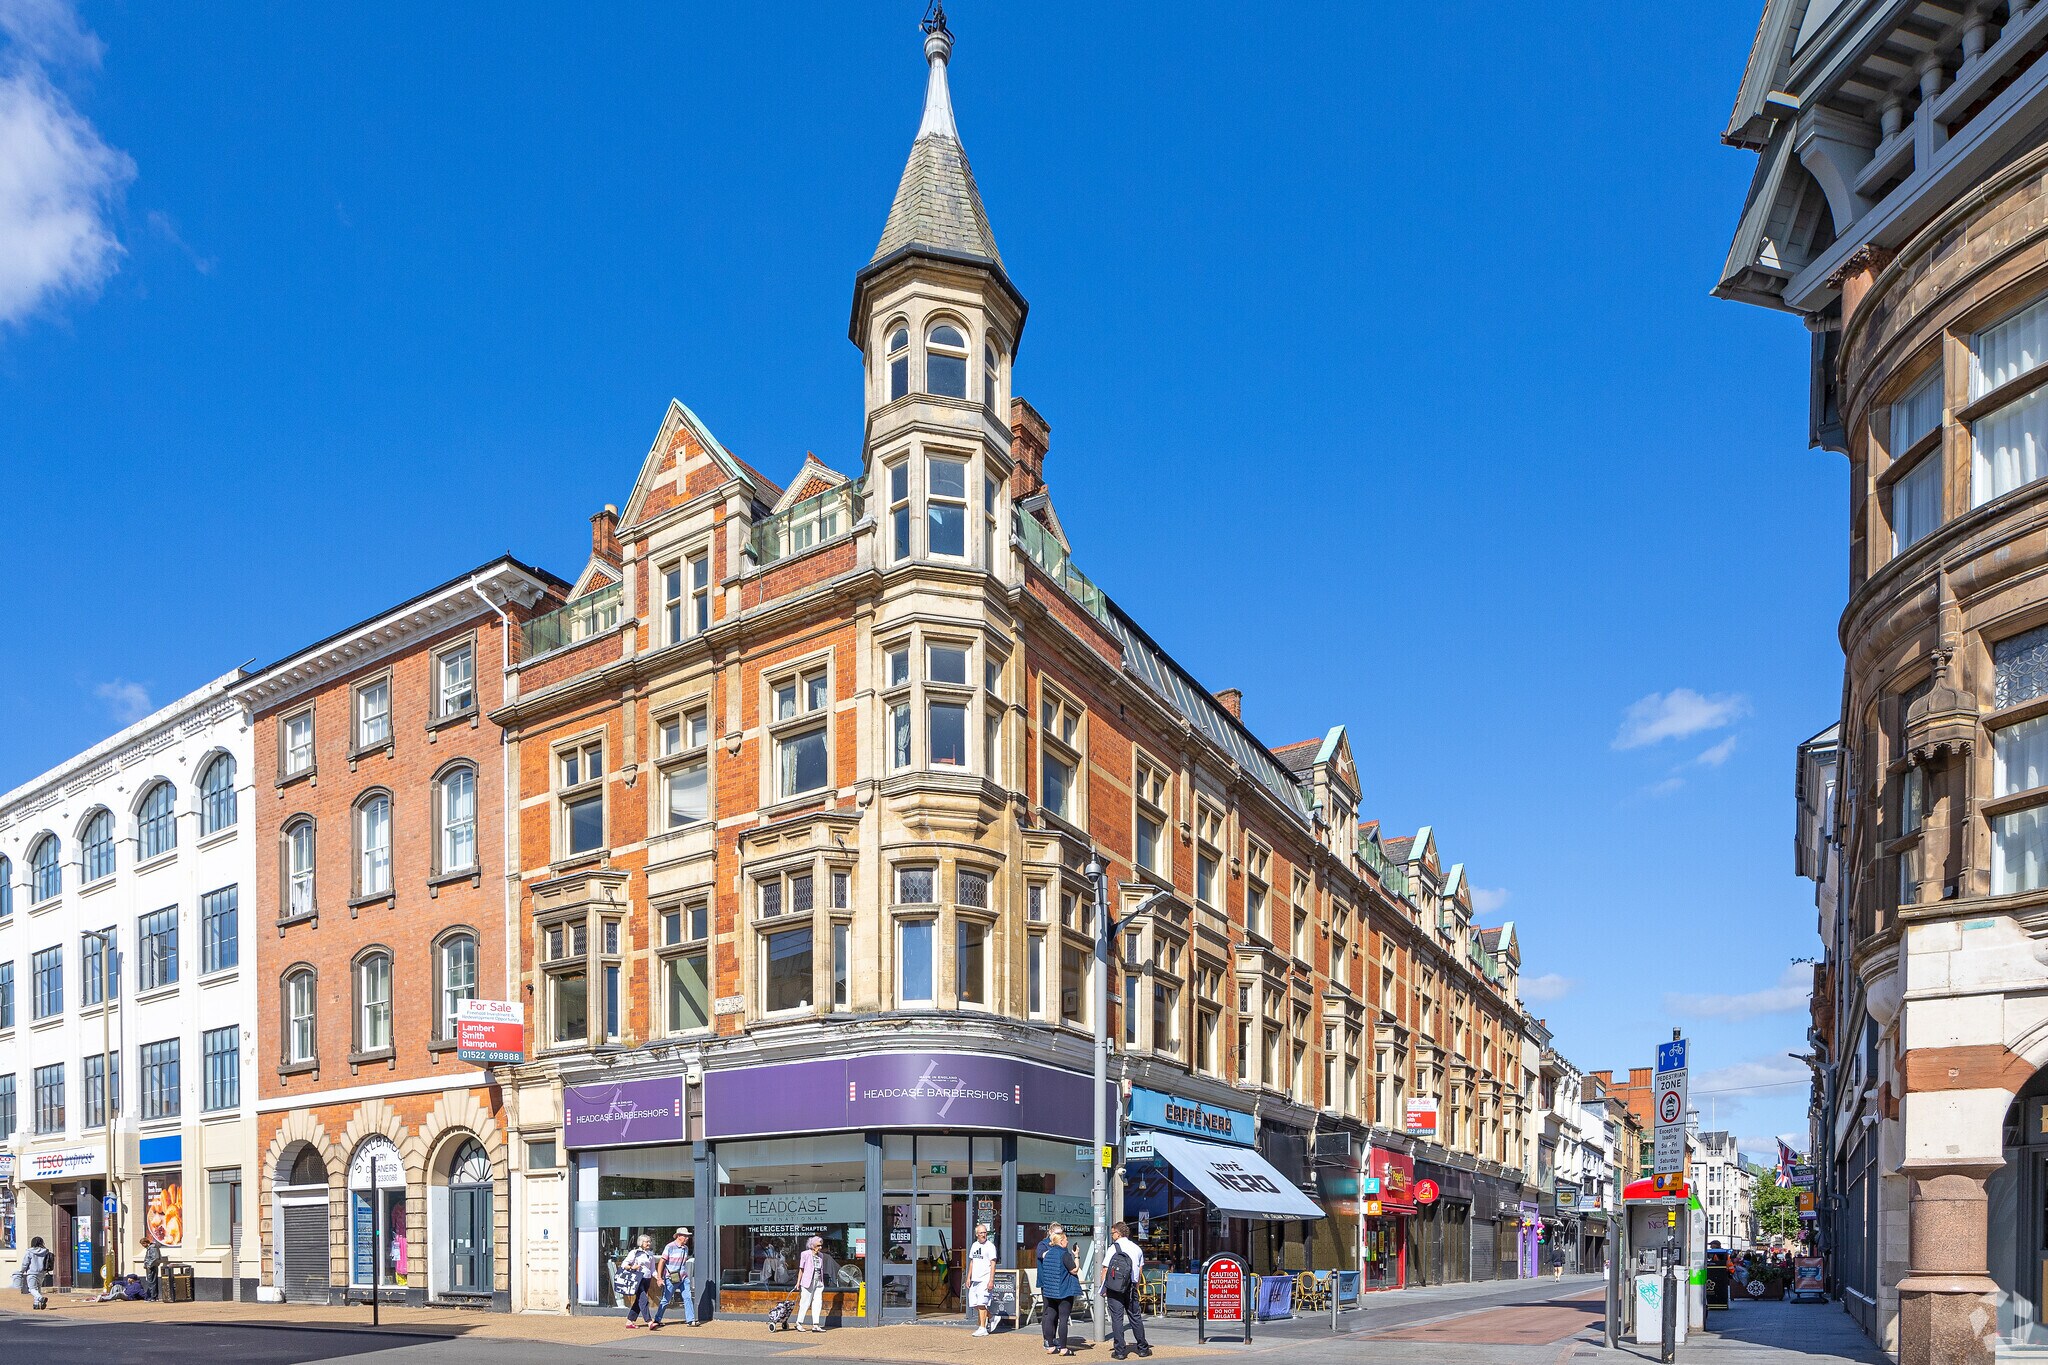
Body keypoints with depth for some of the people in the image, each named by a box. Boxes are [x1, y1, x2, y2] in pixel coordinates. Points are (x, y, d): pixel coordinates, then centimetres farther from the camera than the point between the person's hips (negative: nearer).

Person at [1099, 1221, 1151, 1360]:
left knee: (1117, 1318, 0)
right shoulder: (1137, 1249, 9)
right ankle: (1143, 1348, 19)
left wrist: (1102, 1288, 0)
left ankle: (1119, 1351, 0)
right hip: (1131, 1288, 4)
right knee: (1135, 1317, 13)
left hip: (1114, 1289, -4)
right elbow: (1140, 1271, 14)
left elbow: (1105, 1270, -8)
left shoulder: (1114, 1248, -6)